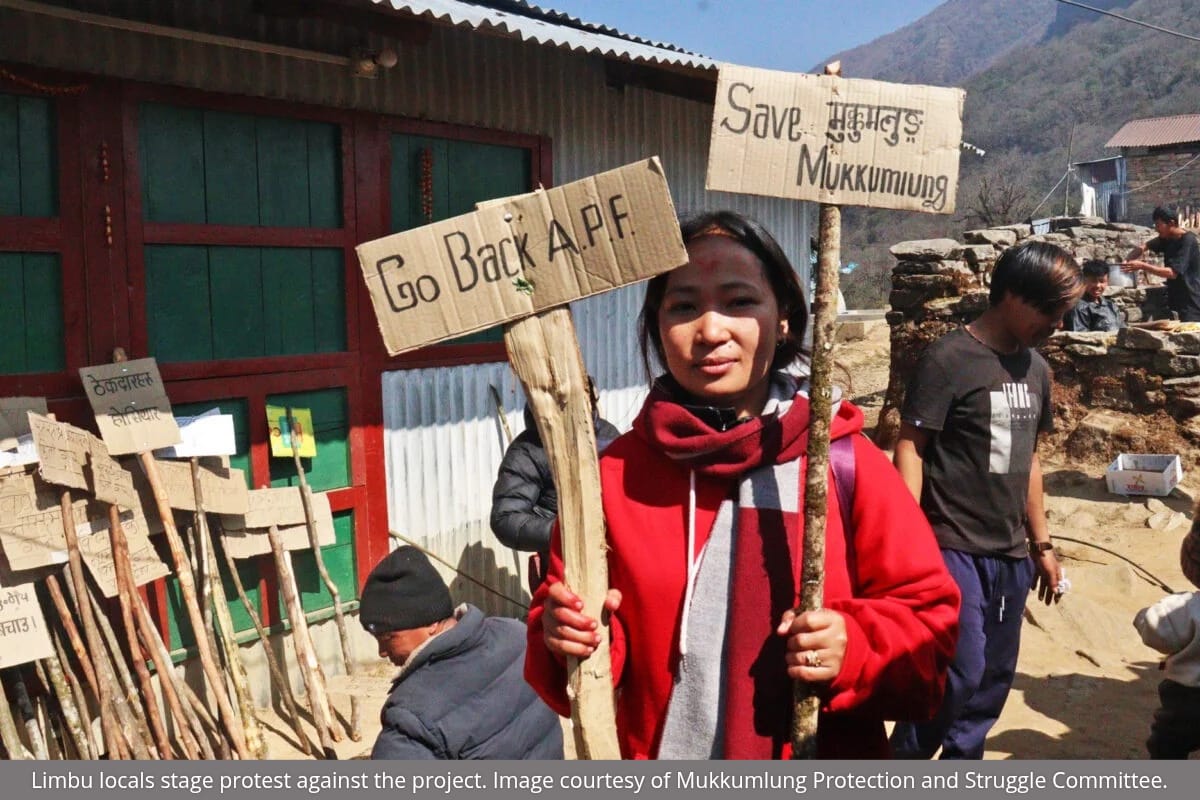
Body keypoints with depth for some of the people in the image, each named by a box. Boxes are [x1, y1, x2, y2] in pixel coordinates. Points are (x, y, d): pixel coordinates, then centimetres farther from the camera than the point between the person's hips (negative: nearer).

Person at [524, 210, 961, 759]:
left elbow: (927, 618, -7)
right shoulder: (615, 475, -8)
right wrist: (569, 637, -20)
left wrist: (856, 646, -25)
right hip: (654, 754, 1)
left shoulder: (848, 464, -12)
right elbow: (569, 613, 0)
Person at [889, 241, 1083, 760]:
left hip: (1011, 556, 7)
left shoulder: (1035, 368, 11)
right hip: (953, 550, -7)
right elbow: (910, 447, -13)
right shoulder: (949, 359, -11)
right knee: (959, 676, -9)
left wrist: (1041, 545, 20)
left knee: (993, 683, 12)